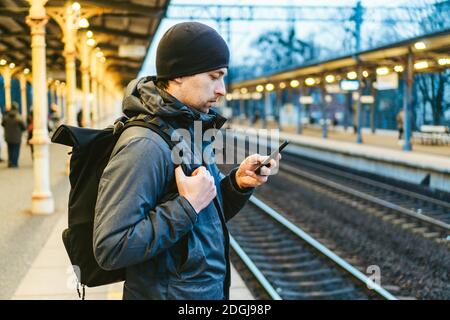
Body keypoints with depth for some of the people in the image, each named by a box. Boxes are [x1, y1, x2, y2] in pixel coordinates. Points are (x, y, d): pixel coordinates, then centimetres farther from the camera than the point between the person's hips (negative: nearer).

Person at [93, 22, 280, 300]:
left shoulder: (192, 130, 5)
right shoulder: (144, 145, -22)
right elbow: (110, 249, -27)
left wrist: (238, 183, -5)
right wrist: (187, 205, -26)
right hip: (167, 292, -8)